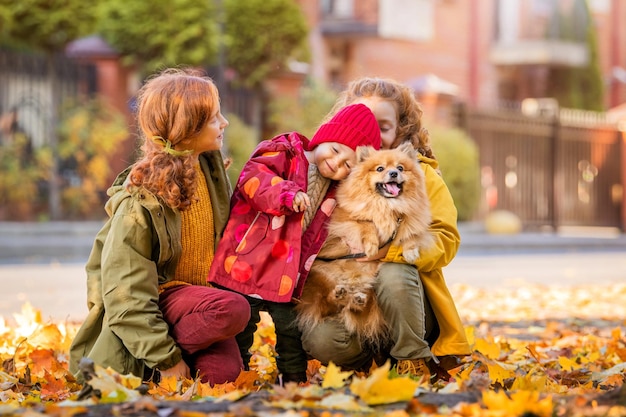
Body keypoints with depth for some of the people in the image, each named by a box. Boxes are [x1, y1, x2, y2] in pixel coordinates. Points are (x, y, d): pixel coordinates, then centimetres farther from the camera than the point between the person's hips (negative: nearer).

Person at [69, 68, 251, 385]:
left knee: (222, 371, -24)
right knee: (233, 310, -33)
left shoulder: (209, 167, 0)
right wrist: (166, 360, -23)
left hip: (200, 293, 5)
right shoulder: (140, 201, -21)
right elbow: (126, 294, -21)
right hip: (157, 302, -5)